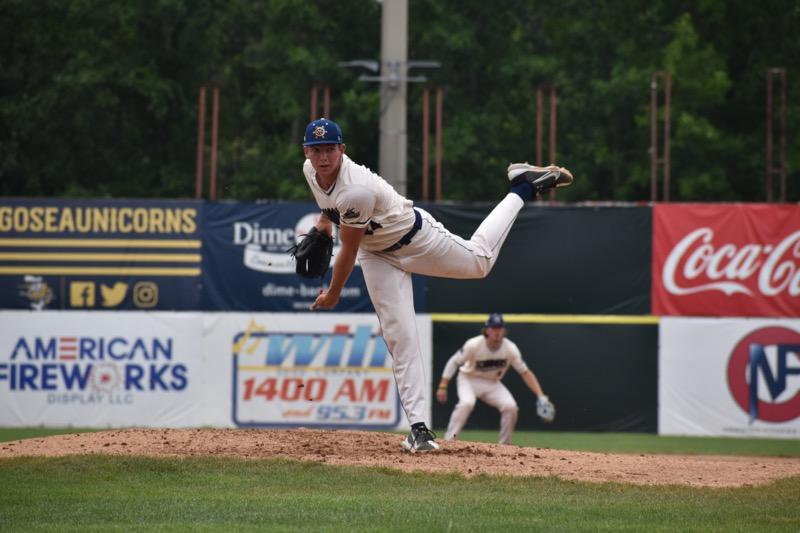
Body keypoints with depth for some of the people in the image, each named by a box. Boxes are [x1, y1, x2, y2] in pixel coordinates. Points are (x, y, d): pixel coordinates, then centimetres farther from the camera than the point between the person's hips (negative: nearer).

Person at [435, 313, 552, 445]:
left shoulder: (510, 349, -19)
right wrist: (443, 387, -21)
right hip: (469, 379, -3)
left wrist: (541, 396, -21)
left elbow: (525, 372, -13)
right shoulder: (474, 345, -26)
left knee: (510, 406, -19)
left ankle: (505, 445, 0)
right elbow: (454, 362, -16)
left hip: (492, 384, 3)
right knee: (467, 403, -33)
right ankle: (448, 441, -26)